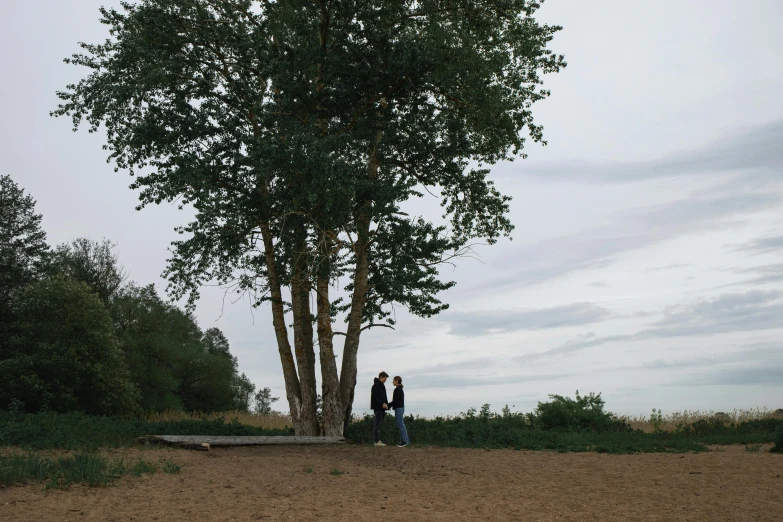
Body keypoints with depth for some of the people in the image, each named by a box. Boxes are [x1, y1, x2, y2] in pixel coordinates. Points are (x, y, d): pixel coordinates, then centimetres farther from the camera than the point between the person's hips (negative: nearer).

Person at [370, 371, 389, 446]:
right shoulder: (376, 385, -13)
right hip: (378, 408, -10)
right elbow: (374, 397, -20)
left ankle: (378, 440, 14)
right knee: (378, 423, -8)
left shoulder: (382, 385, 18)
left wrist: (385, 404, 9)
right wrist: (382, 404, -24)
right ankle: (376, 441, -6)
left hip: (382, 407, 10)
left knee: (380, 423, 10)